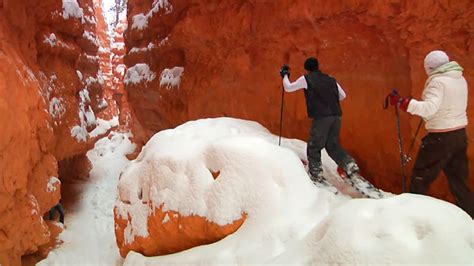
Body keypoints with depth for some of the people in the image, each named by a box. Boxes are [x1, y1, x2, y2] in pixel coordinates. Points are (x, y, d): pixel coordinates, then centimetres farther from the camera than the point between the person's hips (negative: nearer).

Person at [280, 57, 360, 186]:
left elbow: (288, 88, 13)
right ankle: (351, 166, 1)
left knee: (313, 148, 5)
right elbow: (343, 95, 27)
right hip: (336, 116, 5)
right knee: (333, 146, 16)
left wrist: (285, 75, 29)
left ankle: (316, 176, 1)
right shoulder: (331, 79, 19)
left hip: (321, 117, -5)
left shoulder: (306, 79, 5)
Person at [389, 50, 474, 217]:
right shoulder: (460, 79, 10)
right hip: (460, 133, 8)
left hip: (441, 136, -8)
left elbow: (430, 108, -28)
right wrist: (425, 104, 21)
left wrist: (402, 102, -31)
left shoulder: (438, 81, -15)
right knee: (458, 177, 17)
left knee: (422, 175, 3)